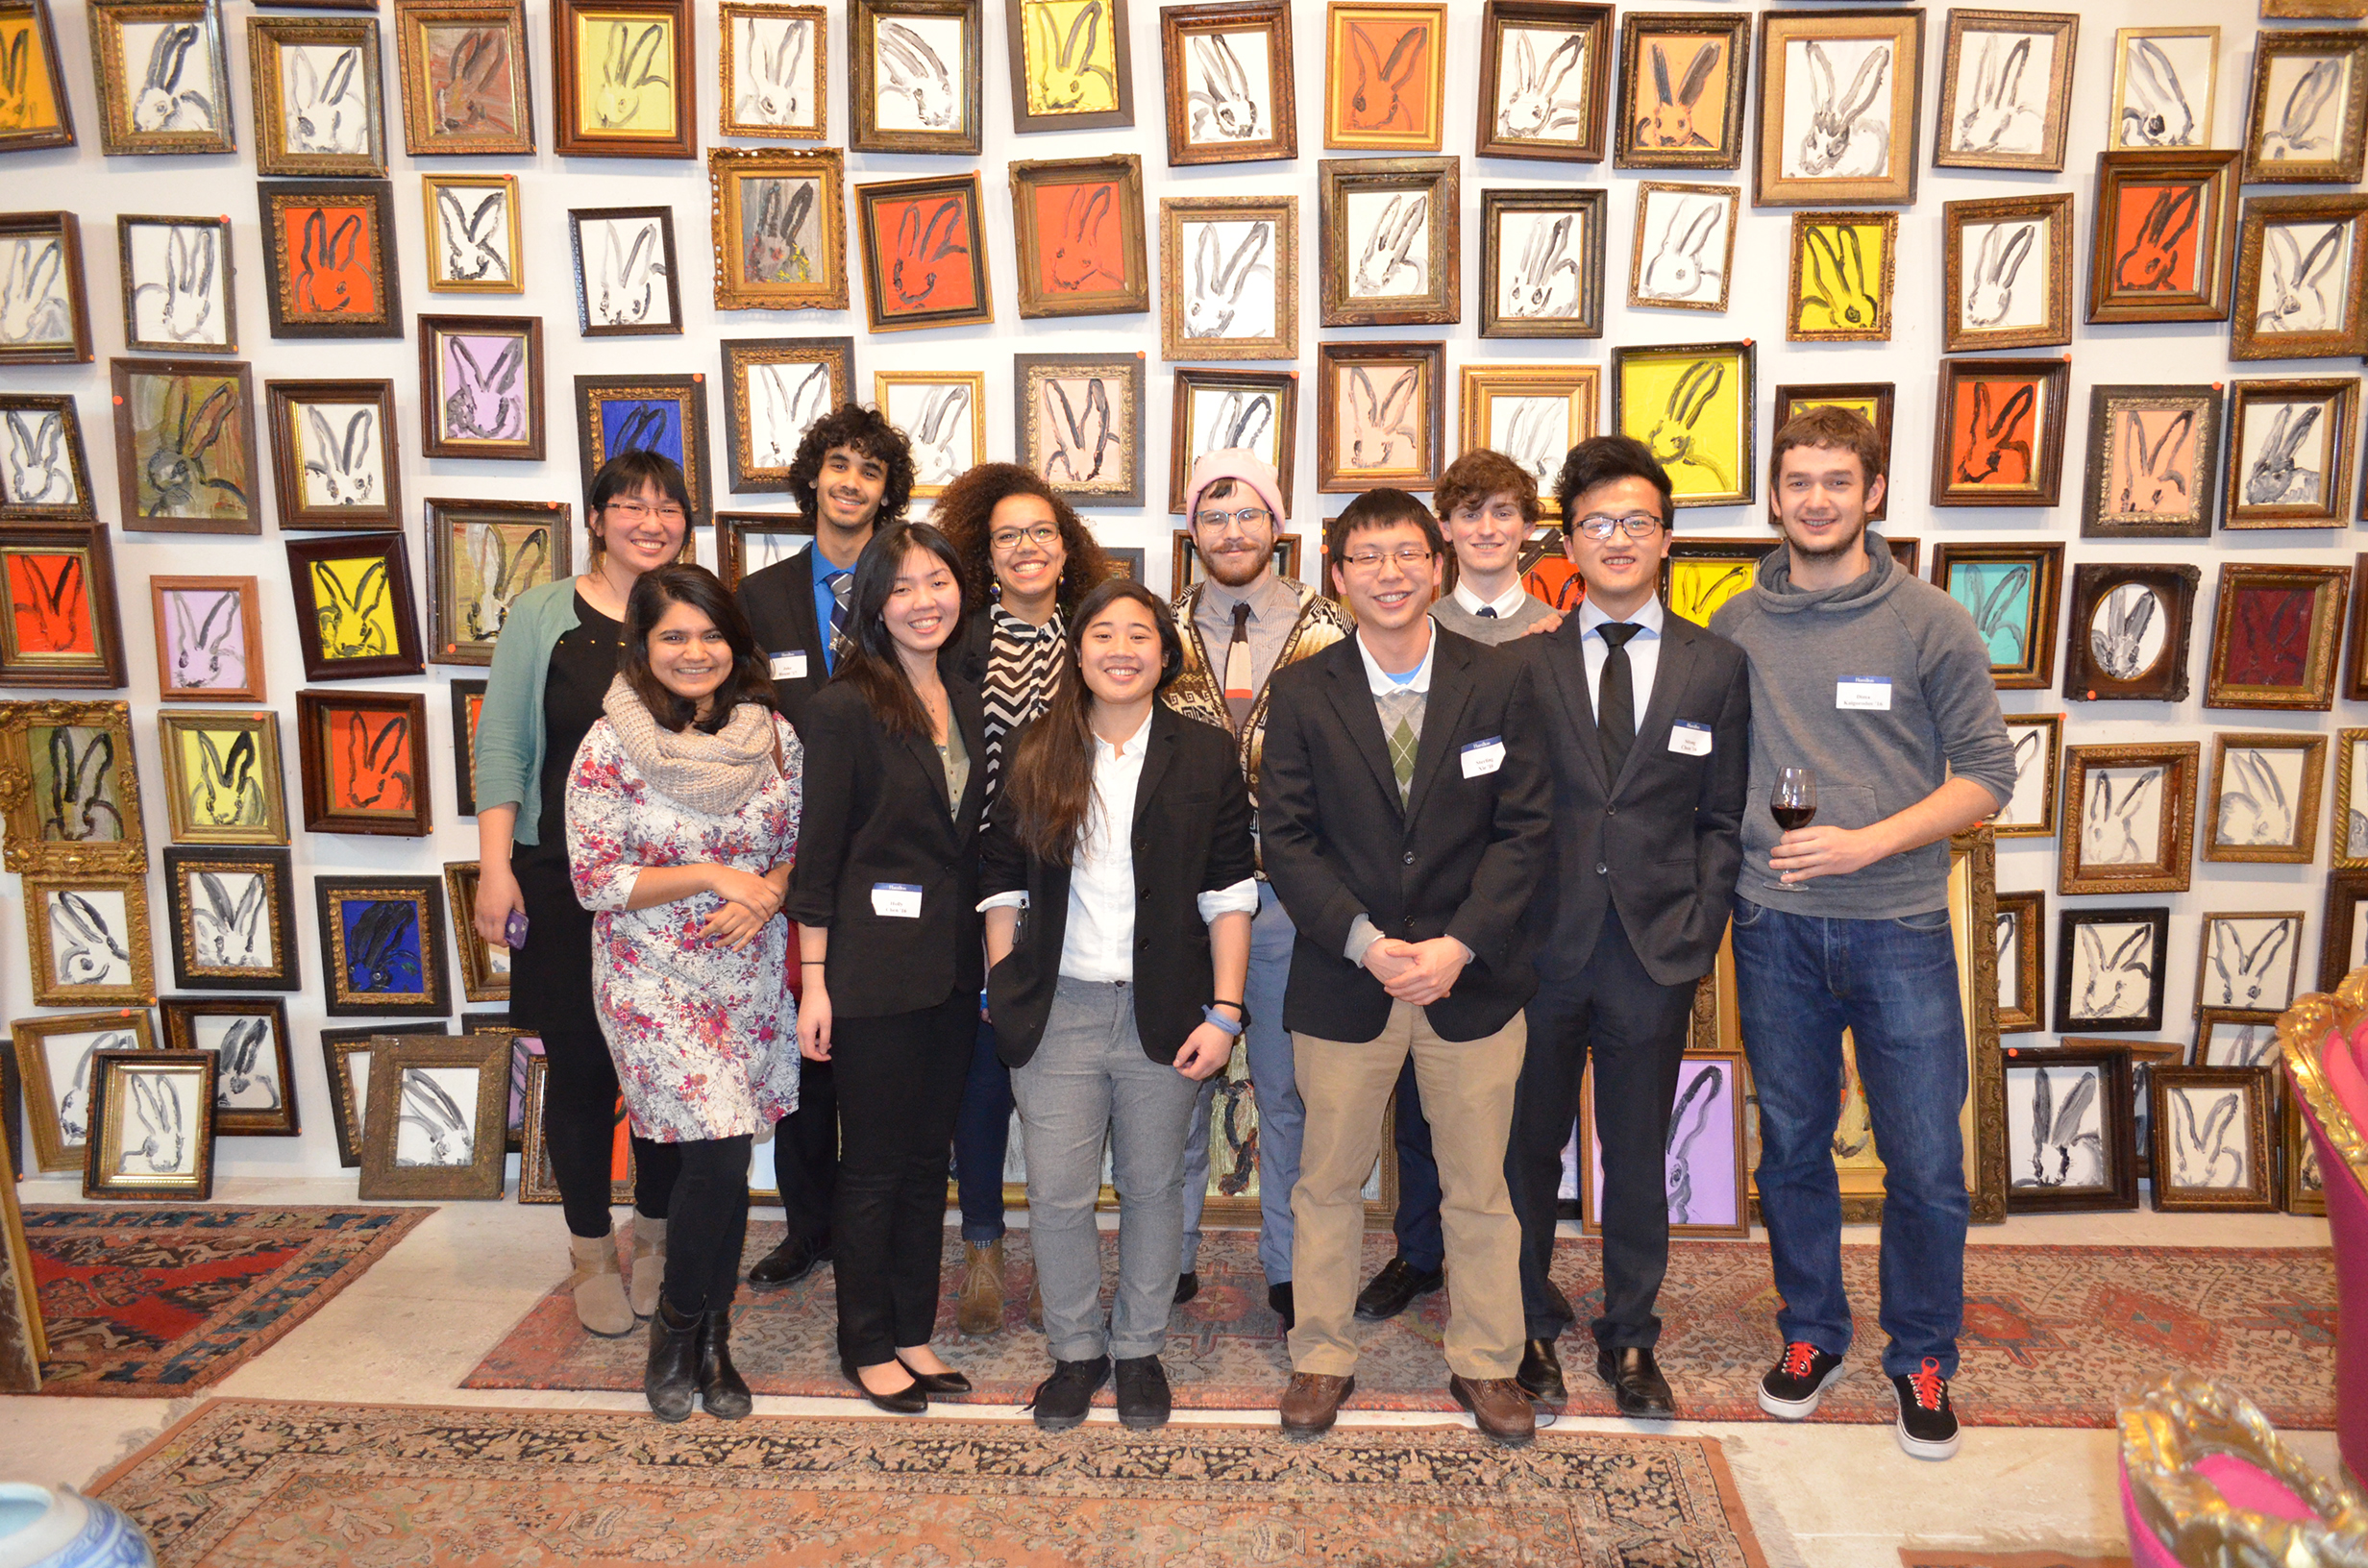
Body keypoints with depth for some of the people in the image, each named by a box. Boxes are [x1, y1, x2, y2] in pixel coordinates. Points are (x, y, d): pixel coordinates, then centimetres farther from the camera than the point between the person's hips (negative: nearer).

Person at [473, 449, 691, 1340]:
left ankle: (656, 1240, 28)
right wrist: (495, 867, -7)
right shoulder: (543, 616, 2)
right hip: (566, 878, -1)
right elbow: (502, 745, 1)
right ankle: (591, 1255, 24)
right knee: (579, 1065, 6)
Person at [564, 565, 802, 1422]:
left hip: (751, 977, 3)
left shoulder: (773, 734, 1)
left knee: (722, 1160, 9)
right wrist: (711, 876, -17)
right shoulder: (610, 746, -9)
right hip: (654, 981, -3)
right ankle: (680, 1329, 16)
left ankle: (709, 1343, 26)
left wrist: (766, 894, -12)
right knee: (715, 1154, -9)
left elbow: (800, 849, 8)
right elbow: (594, 881, -9)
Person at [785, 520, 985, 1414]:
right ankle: (866, 1346, 23)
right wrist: (815, 980, -12)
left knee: (929, 1157, 15)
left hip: (951, 966, 6)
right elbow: (819, 853, -11)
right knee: (874, 1163, 6)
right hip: (874, 967, -6)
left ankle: (914, 1333, 29)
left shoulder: (966, 703, 9)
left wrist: (986, 954, 11)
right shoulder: (846, 708, -11)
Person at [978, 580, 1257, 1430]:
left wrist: (1224, 1013, -7)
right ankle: (1076, 1350, 25)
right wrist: (1002, 994, 1)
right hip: (1056, 1010, 1)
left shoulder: (1206, 755, 1)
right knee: (1057, 1192, 3)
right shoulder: (1034, 756, 4)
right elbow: (1003, 886, 7)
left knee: (1153, 1186, 11)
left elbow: (1229, 897, -1)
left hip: (1163, 1010, 0)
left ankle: (1140, 1348, 31)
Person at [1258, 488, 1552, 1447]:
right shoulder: (1302, 694, 0)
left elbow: (1523, 829, -3)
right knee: (1329, 1179, 11)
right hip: (1343, 977, 0)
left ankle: (1484, 1363, 30)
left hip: (1472, 976, 0)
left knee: (1479, 1184, 12)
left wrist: (1455, 946, -13)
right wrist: (1365, 942, -14)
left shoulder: (1499, 683, 0)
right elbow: (1285, 838, -3)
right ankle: (1322, 1358, 29)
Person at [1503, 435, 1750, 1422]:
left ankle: (1630, 1339, 30)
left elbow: (1723, 817, 6)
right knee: (1529, 1147, 11)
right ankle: (1530, 1330, 29)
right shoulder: (1526, 663, 2)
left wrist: (1698, 931, -4)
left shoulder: (1716, 665, 5)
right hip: (1543, 945, 0)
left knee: (1637, 1156, 12)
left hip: (1655, 952, 1)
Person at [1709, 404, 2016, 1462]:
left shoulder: (1928, 621, -2)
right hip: (1775, 927, 2)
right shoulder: (1737, 625, 4)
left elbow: (1988, 772, -3)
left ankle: (1922, 1358, 26)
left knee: (1926, 1164, 4)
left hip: (1899, 927, -2)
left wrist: (1868, 841, -15)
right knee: (1791, 1145, 13)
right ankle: (1811, 1334, 32)